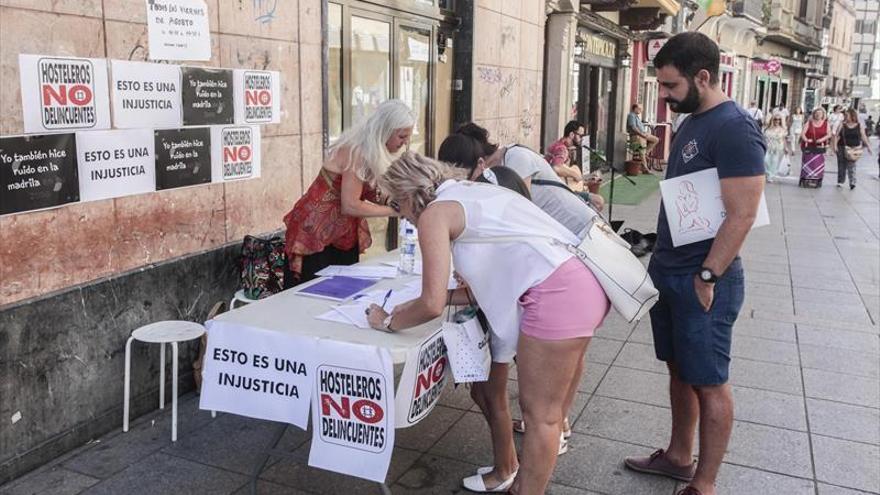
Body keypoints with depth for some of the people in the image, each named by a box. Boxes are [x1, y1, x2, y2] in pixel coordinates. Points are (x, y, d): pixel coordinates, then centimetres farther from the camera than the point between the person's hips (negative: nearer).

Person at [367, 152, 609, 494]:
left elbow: (432, 305, -5)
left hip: (558, 294, -10)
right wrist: (432, 300, 24)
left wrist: (389, 322, 12)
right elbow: (495, 281, 25)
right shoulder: (471, 194, 24)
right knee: (544, 406, 22)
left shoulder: (435, 212, -2)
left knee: (539, 413, 4)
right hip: (584, 282, 10)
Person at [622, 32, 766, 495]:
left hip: (701, 281, -9)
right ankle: (679, 456, 36)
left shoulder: (734, 128, -18)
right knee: (679, 370, 19)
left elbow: (742, 215, -22)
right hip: (668, 272, 9)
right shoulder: (691, 123, 10)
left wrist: (706, 277, -19)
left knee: (708, 382, 5)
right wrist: (664, 262, 15)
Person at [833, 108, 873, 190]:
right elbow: (837, 136, -1)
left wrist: (868, 146, 2)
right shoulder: (842, 125, 1)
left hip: (854, 149, -1)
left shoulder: (859, 126, 1)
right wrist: (835, 145, -13)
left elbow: (863, 137, 5)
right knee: (842, 165, 7)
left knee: (851, 165, -8)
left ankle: (852, 182, -10)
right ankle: (840, 181, 16)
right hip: (842, 148, 1)